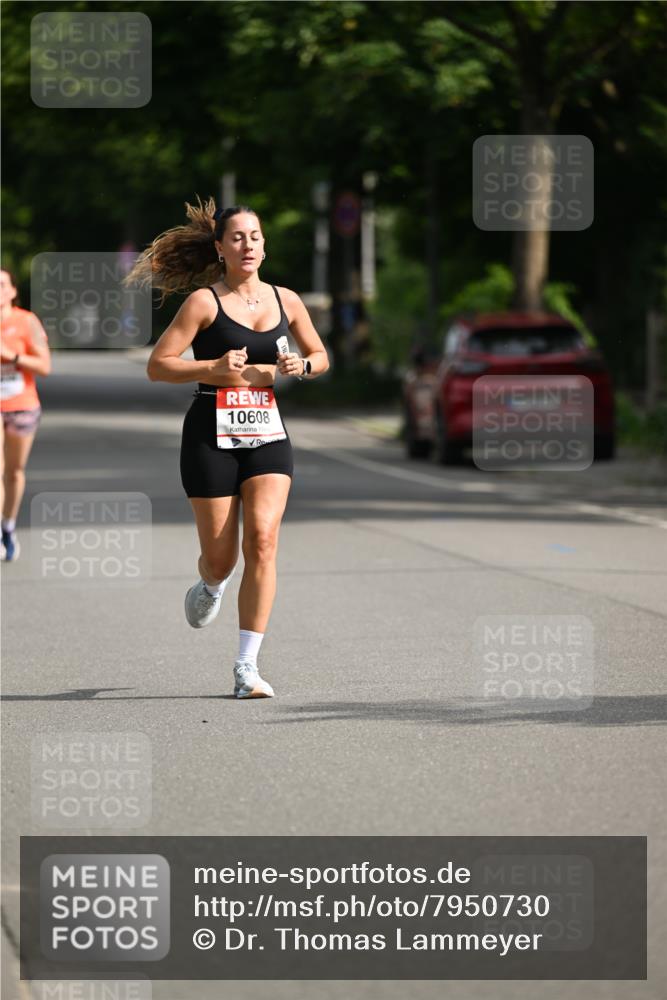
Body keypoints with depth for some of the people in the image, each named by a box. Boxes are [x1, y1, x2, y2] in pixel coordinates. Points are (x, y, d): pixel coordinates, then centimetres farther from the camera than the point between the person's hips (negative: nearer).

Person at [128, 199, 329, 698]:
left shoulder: (286, 301, 9)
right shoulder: (205, 301, -4)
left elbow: (320, 355, 22)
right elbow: (157, 365, -6)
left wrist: (302, 365, -1)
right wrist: (214, 368, -18)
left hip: (267, 434, 2)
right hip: (212, 436, -2)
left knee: (262, 539, -16)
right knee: (220, 557, 1)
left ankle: (247, 667, -13)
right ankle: (210, 588, 43)